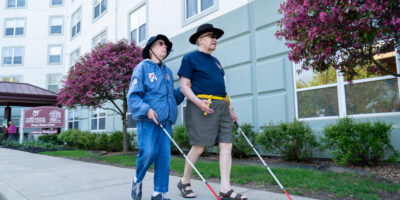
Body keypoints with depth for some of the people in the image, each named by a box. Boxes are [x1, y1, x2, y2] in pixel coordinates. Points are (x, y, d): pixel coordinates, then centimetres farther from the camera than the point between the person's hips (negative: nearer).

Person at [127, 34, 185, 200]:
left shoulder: (167, 72, 22)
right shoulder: (142, 67, 3)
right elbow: (133, 96, -6)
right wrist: (146, 109, -22)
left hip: (165, 121, 6)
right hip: (147, 120, -5)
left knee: (164, 156, 1)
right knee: (148, 152, -13)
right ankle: (137, 180, 17)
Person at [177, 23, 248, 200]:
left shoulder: (215, 61, 25)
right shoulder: (190, 58, 3)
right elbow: (184, 86, -5)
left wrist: (230, 109, 20)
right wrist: (198, 102, -21)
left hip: (221, 106, 7)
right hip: (201, 106, -7)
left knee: (226, 145, -2)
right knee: (199, 146, -6)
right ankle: (184, 182, 17)